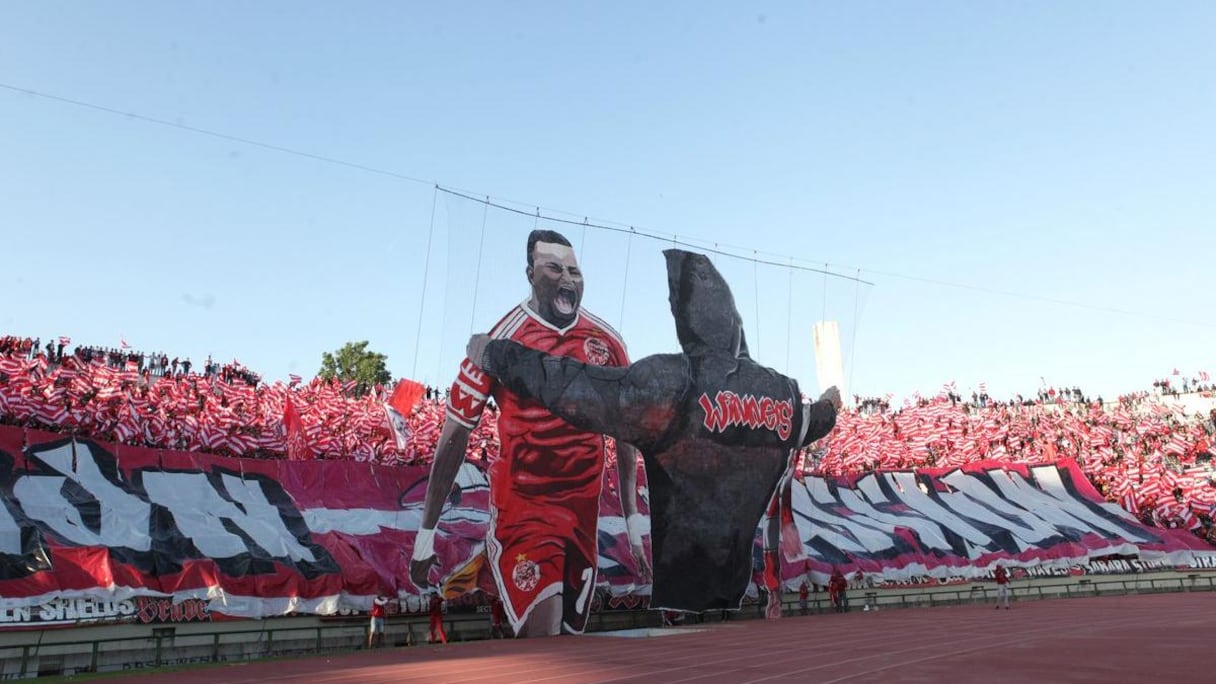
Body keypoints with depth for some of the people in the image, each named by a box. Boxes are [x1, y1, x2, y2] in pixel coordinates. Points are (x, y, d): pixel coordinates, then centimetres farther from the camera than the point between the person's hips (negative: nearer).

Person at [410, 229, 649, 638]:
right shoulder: (502, 340, -9)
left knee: (571, 632, 15)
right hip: (522, 509, -5)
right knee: (544, 635, -16)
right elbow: (454, 437, -5)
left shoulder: (607, 342, 3)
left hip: (584, 512, 5)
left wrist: (634, 522, 11)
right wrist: (426, 535, -4)